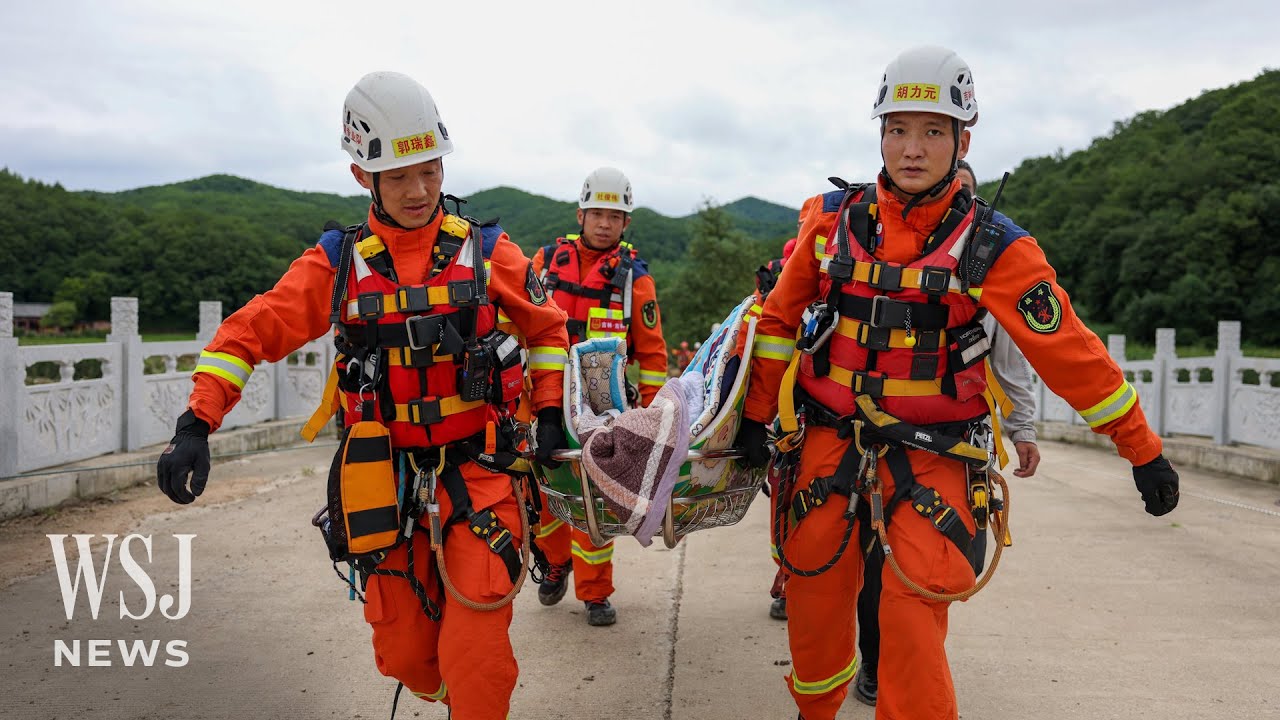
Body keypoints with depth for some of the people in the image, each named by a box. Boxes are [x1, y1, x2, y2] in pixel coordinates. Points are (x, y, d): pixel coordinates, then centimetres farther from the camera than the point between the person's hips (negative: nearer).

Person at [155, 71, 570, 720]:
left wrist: (550, 414, 7)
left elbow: (547, 327, 14)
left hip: (476, 474, -1)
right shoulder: (337, 263, 0)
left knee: (475, 658, -12)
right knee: (405, 654, 9)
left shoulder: (486, 252, 0)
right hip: (386, 479, 2)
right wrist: (196, 425, -11)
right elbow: (251, 332, 0)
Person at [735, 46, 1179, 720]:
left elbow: (1070, 352, -7)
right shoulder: (833, 217, -1)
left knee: (913, 614, -13)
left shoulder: (993, 245, -9)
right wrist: (755, 414, 10)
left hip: (931, 452, -2)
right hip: (831, 435, 3)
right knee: (815, 591, 10)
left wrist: (1144, 451, -4)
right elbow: (780, 318, 8)